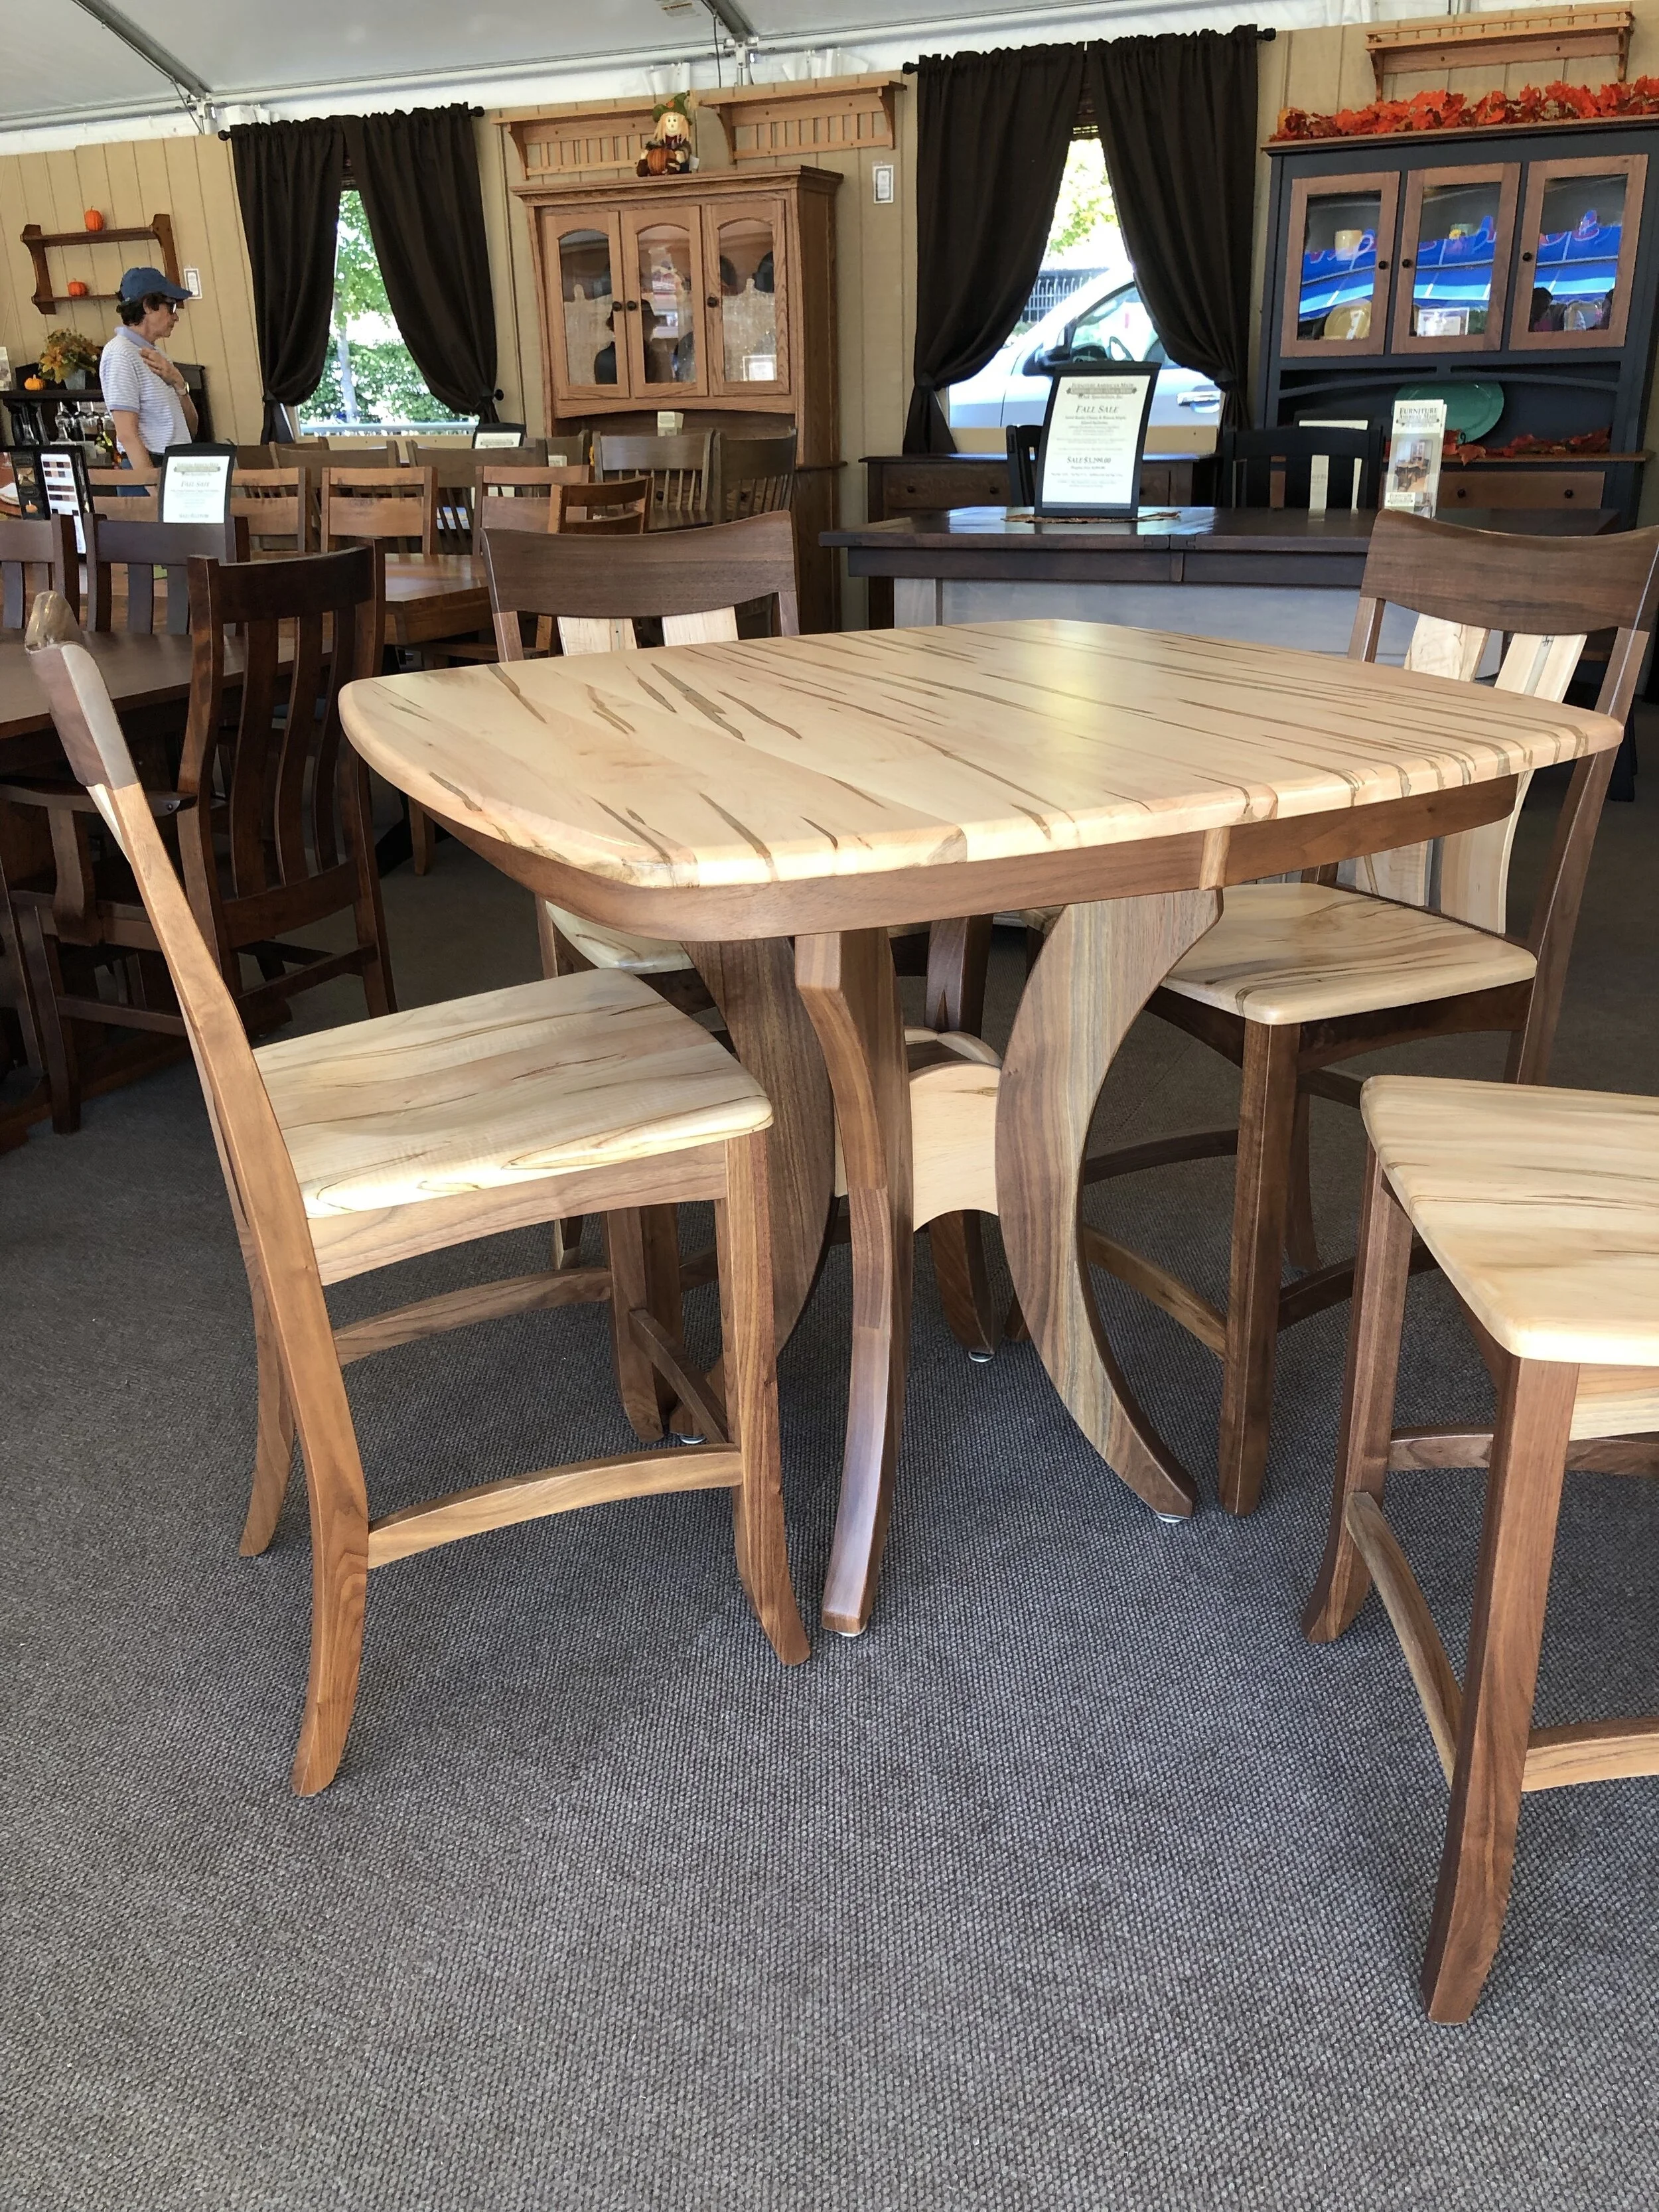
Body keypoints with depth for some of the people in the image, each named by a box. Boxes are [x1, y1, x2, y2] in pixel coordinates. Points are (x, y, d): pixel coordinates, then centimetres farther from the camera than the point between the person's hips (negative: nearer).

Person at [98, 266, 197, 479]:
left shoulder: (155, 353, 18)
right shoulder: (121, 354, -7)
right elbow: (127, 434, -15)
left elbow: (190, 429, 18)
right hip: (151, 470, -7)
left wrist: (178, 383, 2)